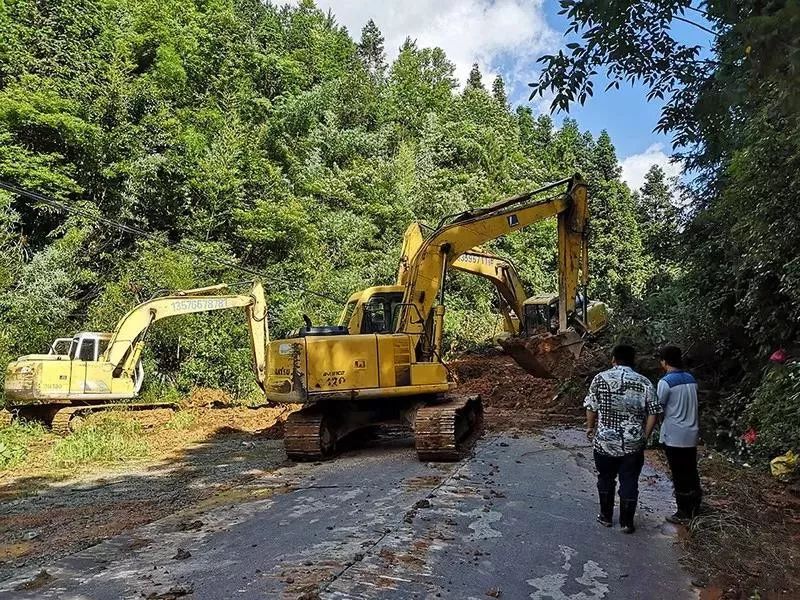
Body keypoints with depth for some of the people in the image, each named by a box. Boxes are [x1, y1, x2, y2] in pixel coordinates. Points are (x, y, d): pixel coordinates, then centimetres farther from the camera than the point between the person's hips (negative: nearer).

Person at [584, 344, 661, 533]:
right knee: (629, 482, 11)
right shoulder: (644, 383, -4)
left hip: (605, 442, 0)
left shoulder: (600, 379, -6)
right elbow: (653, 413, -5)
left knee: (606, 479, 17)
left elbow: (591, 408, -3)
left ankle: (606, 516, 29)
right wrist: (645, 436, 9)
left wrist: (590, 427, 14)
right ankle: (626, 522, 19)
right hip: (633, 444, 0)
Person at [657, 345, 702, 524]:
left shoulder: (666, 382, -16)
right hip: (691, 434, 7)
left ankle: (684, 513, 12)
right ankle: (695, 508, 29)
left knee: (679, 476, 3)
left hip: (674, 436, -7)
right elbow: (690, 406, 13)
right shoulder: (691, 379, 7)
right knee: (691, 472, 17)